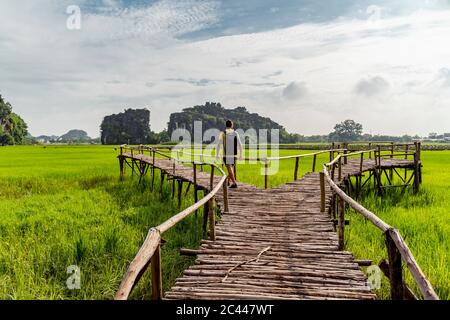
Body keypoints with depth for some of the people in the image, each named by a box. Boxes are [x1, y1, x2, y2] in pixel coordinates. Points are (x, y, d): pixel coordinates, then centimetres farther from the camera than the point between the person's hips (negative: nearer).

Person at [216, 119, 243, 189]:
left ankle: (234, 183, -16)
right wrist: (241, 154, 11)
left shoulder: (223, 133, -4)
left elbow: (219, 145, -6)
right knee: (231, 167, 22)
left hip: (226, 154, -3)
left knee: (229, 169, -5)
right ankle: (229, 180, 34)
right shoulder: (236, 133, 3)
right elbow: (240, 145, 3)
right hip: (234, 154, 3)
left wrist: (217, 154, 2)